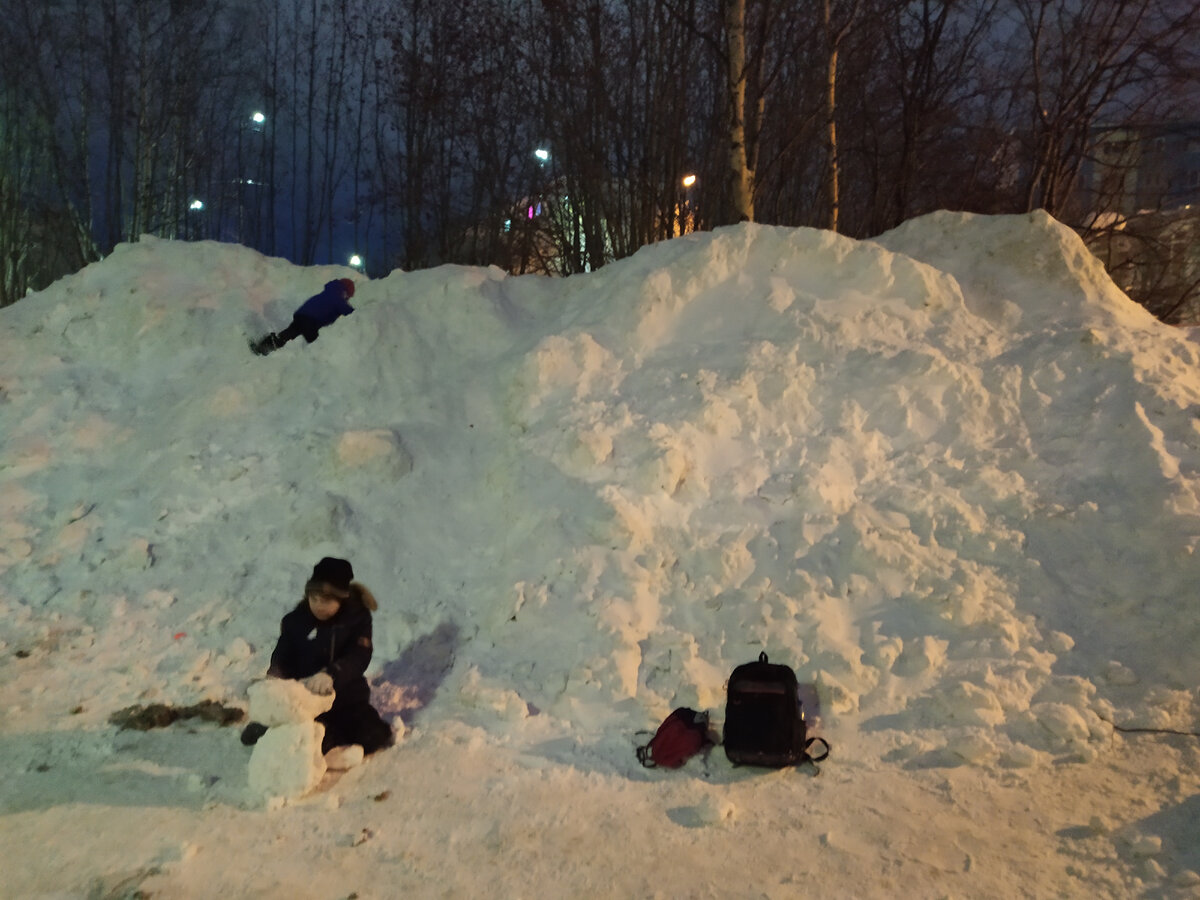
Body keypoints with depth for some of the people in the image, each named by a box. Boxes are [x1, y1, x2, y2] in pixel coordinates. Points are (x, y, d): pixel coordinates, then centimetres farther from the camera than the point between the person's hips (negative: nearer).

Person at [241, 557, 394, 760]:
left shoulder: (357, 617, -10)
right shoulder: (296, 620, -5)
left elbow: (359, 657, -24)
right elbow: (282, 658, -8)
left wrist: (331, 674, -44)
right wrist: (275, 677, -33)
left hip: (347, 696, 0)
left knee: (370, 738, -16)